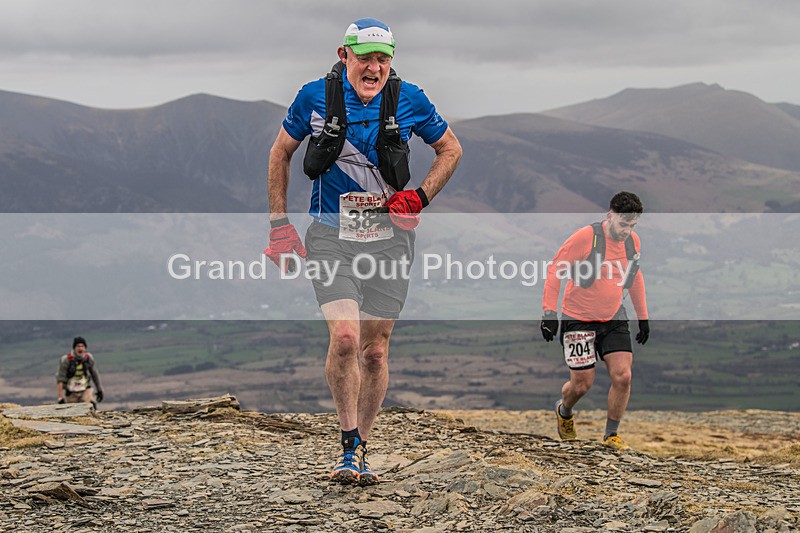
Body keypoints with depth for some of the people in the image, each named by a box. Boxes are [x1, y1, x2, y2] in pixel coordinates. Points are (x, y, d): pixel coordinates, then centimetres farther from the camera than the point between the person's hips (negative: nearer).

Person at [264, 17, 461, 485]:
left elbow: (451, 149, 11)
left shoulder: (409, 100, -4)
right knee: (345, 337, -19)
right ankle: (349, 445, -5)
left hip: (388, 235, 1)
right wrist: (279, 226, 5)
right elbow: (281, 153, 10)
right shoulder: (316, 96, -5)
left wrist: (419, 198, -4)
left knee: (375, 349, 3)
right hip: (331, 233, -1)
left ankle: (361, 450, 19)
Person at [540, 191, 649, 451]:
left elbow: (635, 278, 19)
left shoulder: (633, 241, 2)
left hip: (614, 320, 5)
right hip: (578, 320, -5)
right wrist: (549, 311, -18)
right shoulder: (585, 237, -18)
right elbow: (555, 270, -12)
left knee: (623, 376, -9)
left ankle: (611, 434, 8)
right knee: (582, 384, -2)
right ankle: (564, 411, 34)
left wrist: (643, 317, 20)